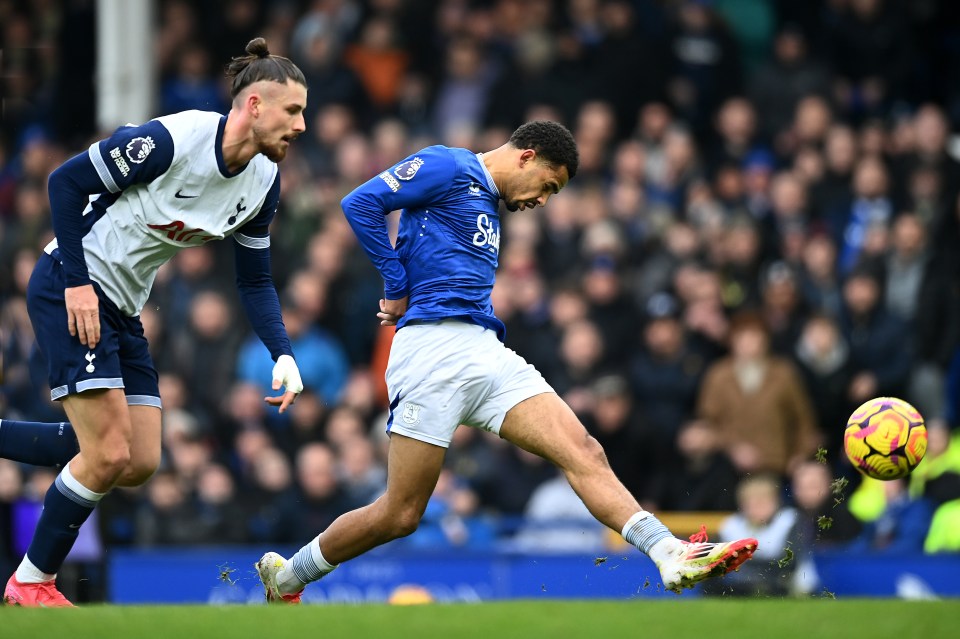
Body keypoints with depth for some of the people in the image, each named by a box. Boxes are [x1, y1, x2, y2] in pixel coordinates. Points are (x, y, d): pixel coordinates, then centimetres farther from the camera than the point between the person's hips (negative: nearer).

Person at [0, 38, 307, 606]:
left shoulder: (264, 181, 0)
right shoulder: (173, 139, -23)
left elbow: (256, 280, 8)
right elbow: (67, 181, -17)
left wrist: (283, 353, -7)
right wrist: (78, 283, -20)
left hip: (124, 308, 8)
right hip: (71, 288, -8)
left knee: (140, 463, 2)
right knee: (109, 455, -14)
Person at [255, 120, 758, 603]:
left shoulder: (489, 207, 27)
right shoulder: (447, 168, 0)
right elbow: (359, 204, -11)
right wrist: (398, 289, -6)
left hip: (485, 352, 8)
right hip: (433, 346, -8)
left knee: (583, 454, -11)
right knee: (400, 515, -6)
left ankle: (671, 555, -24)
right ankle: (285, 578, 13)